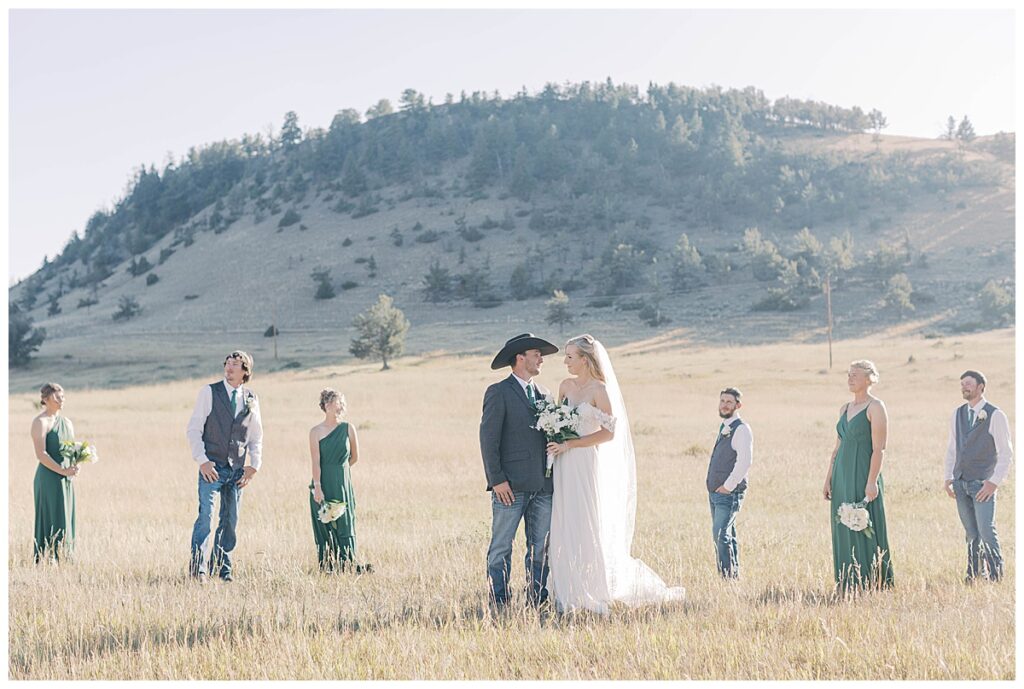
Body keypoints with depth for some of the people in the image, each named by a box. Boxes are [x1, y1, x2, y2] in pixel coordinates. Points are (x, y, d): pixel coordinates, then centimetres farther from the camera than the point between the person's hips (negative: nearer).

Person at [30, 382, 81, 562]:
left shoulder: (66, 422, 15)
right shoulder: (40, 422, -9)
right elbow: (41, 454, -17)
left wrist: (75, 466, -3)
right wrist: (63, 471, -19)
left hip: (66, 479, 8)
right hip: (49, 478, -8)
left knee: (66, 520, 8)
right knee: (50, 521, -7)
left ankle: (63, 559, 12)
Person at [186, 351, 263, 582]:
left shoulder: (251, 400, 9)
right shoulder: (209, 392, 0)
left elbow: (256, 437, 18)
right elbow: (193, 429, -1)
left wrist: (254, 465, 6)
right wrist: (202, 461, -10)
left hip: (237, 470, 4)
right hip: (211, 467, -4)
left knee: (230, 521, 6)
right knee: (205, 517, -13)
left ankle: (222, 567, 16)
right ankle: (197, 567, -9)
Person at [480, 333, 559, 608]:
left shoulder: (543, 394, 17)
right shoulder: (498, 392, -3)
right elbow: (488, 438, -8)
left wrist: (554, 477, 8)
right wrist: (497, 480, -14)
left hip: (542, 486, 6)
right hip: (511, 486, -6)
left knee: (541, 548, 7)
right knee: (501, 547, -2)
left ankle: (537, 601, 13)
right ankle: (498, 604, 2)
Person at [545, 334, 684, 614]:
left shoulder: (600, 390, -9)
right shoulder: (566, 386, 10)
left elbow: (609, 432, -13)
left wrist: (569, 445, -15)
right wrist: (555, 445, 2)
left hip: (588, 465, -6)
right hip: (565, 467, 6)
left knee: (589, 529, -2)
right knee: (564, 529, 4)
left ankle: (598, 595, 8)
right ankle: (567, 595, 9)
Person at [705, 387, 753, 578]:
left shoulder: (741, 429, -12)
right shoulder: (723, 427, 16)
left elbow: (744, 462, -21)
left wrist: (728, 486, -18)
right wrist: (712, 485, 17)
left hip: (729, 493, -9)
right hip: (715, 492, 9)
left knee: (720, 534, -18)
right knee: (726, 535, 13)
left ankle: (729, 576, -17)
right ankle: (734, 576, 19)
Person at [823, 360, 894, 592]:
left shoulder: (875, 407, -7)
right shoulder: (845, 409, 15)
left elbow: (879, 449, -13)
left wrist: (872, 482, -19)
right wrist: (828, 479, 12)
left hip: (863, 475, -7)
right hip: (842, 476, 8)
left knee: (865, 531, -5)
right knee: (843, 531, 7)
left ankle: (873, 584, 0)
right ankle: (848, 585, 12)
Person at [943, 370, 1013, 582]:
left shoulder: (995, 415, -6)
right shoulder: (957, 414, 11)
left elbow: (1006, 453, -6)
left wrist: (994, 482, -13)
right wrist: (948, 477, 11)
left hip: (983, 483, -5)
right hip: (960, 483, 5)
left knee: (986, 531, -10)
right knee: (971, 533, 10)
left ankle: (996, 576, 2)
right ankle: (974, 573, 18)